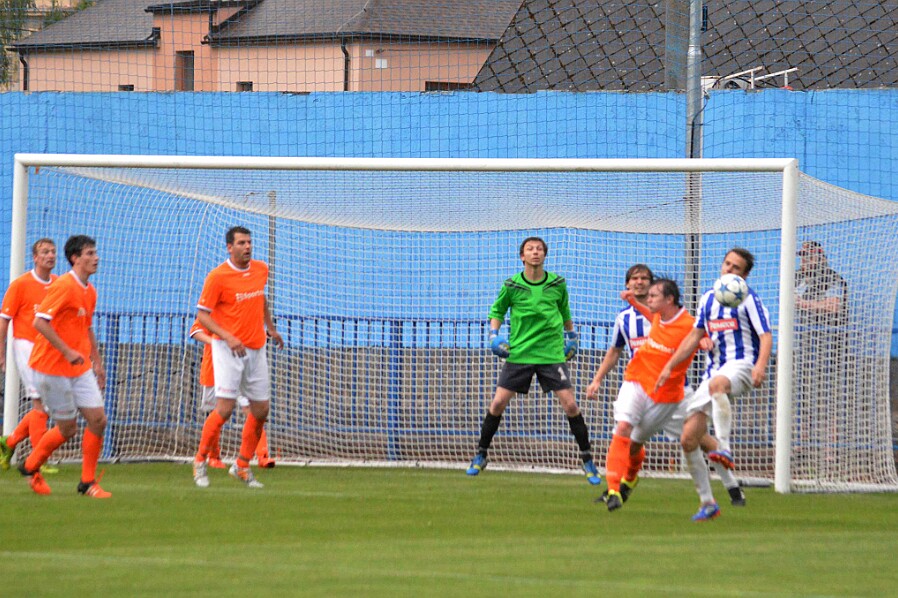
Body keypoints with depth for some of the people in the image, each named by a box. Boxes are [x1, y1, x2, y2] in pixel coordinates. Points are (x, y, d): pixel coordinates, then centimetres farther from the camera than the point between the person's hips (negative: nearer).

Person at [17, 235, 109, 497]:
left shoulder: (89, 291, 11)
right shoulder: (63, 286, -17)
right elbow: (40, 322, -23)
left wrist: (97, 363, 21)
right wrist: (67, 352, -26)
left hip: (81, 368, 8)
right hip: (52, 368, -8)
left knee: (98, 419, -3)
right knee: (67, 428, 0)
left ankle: (88, 481, 7)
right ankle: (31, 466, 23)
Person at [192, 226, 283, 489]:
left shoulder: (261, 269, 7)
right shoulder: (217, 277, -12)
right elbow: (202, 314, -10)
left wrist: (270, 327, 26)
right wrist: (228, 337, -22)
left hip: (256, 349, 6)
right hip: (228, 349, -6)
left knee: (260, 410, 6)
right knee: (225, 408, -15)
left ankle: (242, 466, 19)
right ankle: (200, 461, 0)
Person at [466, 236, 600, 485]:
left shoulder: (557, 283, 0)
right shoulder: (512, 285, -3)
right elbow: (497, 310, 12)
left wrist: (571, 335, 22)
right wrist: (494, 333, -3)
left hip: (551, 352, 0)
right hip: (519, 353, 0)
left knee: (570, 404, -9)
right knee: (498, 403, -4)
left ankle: (587, 460, 3)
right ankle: (481, 455, 14)